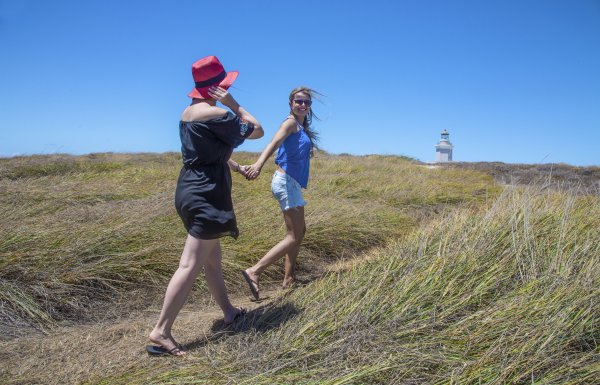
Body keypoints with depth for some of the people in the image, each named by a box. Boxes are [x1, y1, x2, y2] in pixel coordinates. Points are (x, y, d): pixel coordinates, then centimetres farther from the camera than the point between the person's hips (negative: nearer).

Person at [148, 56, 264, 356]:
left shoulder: (188, 113, 12)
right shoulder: (217, 114, -16)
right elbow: (257, 131, -5)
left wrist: (237, 167, 34)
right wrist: (232, 103, -3)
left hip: (190, 190, 10)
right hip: (206, 194, -10)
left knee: (212, 259, 18)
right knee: (190, 266, -7)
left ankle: (229, 312, 32)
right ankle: (161, 332, -4)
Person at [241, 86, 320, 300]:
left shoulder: (302, 127, 16)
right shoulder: (291, 122, -11)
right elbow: (274, 142, -30)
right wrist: (258, 164, -46)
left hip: (292, 183, 10)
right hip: (286, 181, -10)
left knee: (299, 231, 16)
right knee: (295, 235, -11)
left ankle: (289, 279, 23)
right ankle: (254, 271, -15)